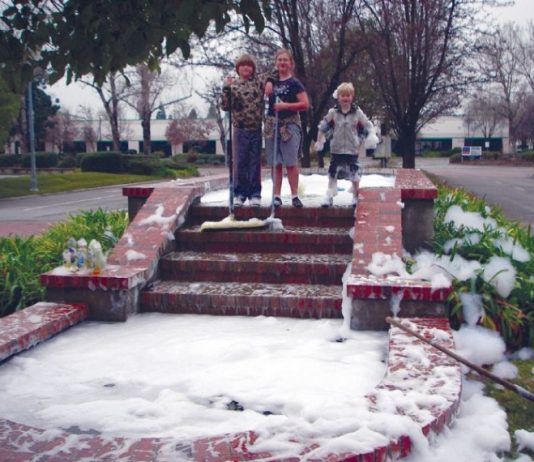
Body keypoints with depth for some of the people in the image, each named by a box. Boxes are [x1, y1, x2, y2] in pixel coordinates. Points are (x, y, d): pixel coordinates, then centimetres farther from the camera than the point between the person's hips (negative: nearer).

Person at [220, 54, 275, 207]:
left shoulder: (259, 81, 6)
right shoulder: (233, 85, 4)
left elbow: (273, 74, 17)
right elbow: (225, 106, -1)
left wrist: (270, 81, -3)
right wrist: (226, 88, -11)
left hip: (256, 128, 1)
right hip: (240, 129, -1)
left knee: (255, 162, 5)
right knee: (240, 162, 3)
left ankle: (255, 194, 12)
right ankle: (239, 194, 12)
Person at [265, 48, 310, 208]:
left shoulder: (294, 83, -1)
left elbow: (305, 104, -8)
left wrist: (285, 105, -15)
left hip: (290, 125, -4)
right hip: (272, 124, 4)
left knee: (291, 162, -5)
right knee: (276, 163, 5)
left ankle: (294, 195, 0)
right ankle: (276, 195, 9)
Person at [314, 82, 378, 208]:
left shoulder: (357, 113, -2)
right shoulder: (333, 112, 0)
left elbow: (368, 126, 2)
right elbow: (323, 127, 9)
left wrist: (371, 137, -10)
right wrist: (319, 141, 10)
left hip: (352, 150, -1)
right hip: (336, 149, 1)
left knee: (354, 173, 2)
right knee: (333, 173, 5)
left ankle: (356, 197, 18)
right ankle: (329, 196, 16)